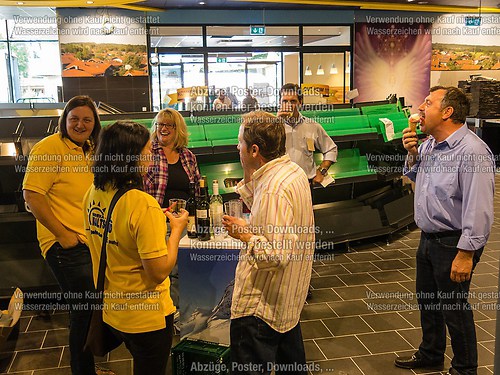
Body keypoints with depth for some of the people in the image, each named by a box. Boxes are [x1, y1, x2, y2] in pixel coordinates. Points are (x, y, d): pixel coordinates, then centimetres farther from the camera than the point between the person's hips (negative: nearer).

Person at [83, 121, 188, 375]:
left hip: (110, 310, 7)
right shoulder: (143, 205, -29)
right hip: (145, 316, -7)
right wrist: (176, 230, -13)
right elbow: (159, 272, -26)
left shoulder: (93, 194, -5)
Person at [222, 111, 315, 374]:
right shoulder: (293, 171, 2)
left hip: (261, 303, -10)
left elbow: (277, 254, -32)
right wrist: (248, 177, 4)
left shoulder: (273, 189, -28)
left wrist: (245, 234, -18)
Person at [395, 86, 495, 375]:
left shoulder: (472, 151, -23)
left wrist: (466, 254, -24)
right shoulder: (429, 144, 6)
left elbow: (479, 209, -25)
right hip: (429, 238, 9)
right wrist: (412, 154, 2)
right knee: (427, 300, 22)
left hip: (453, 243, -9)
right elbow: (416, 178, 22)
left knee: (454, 309, 7)